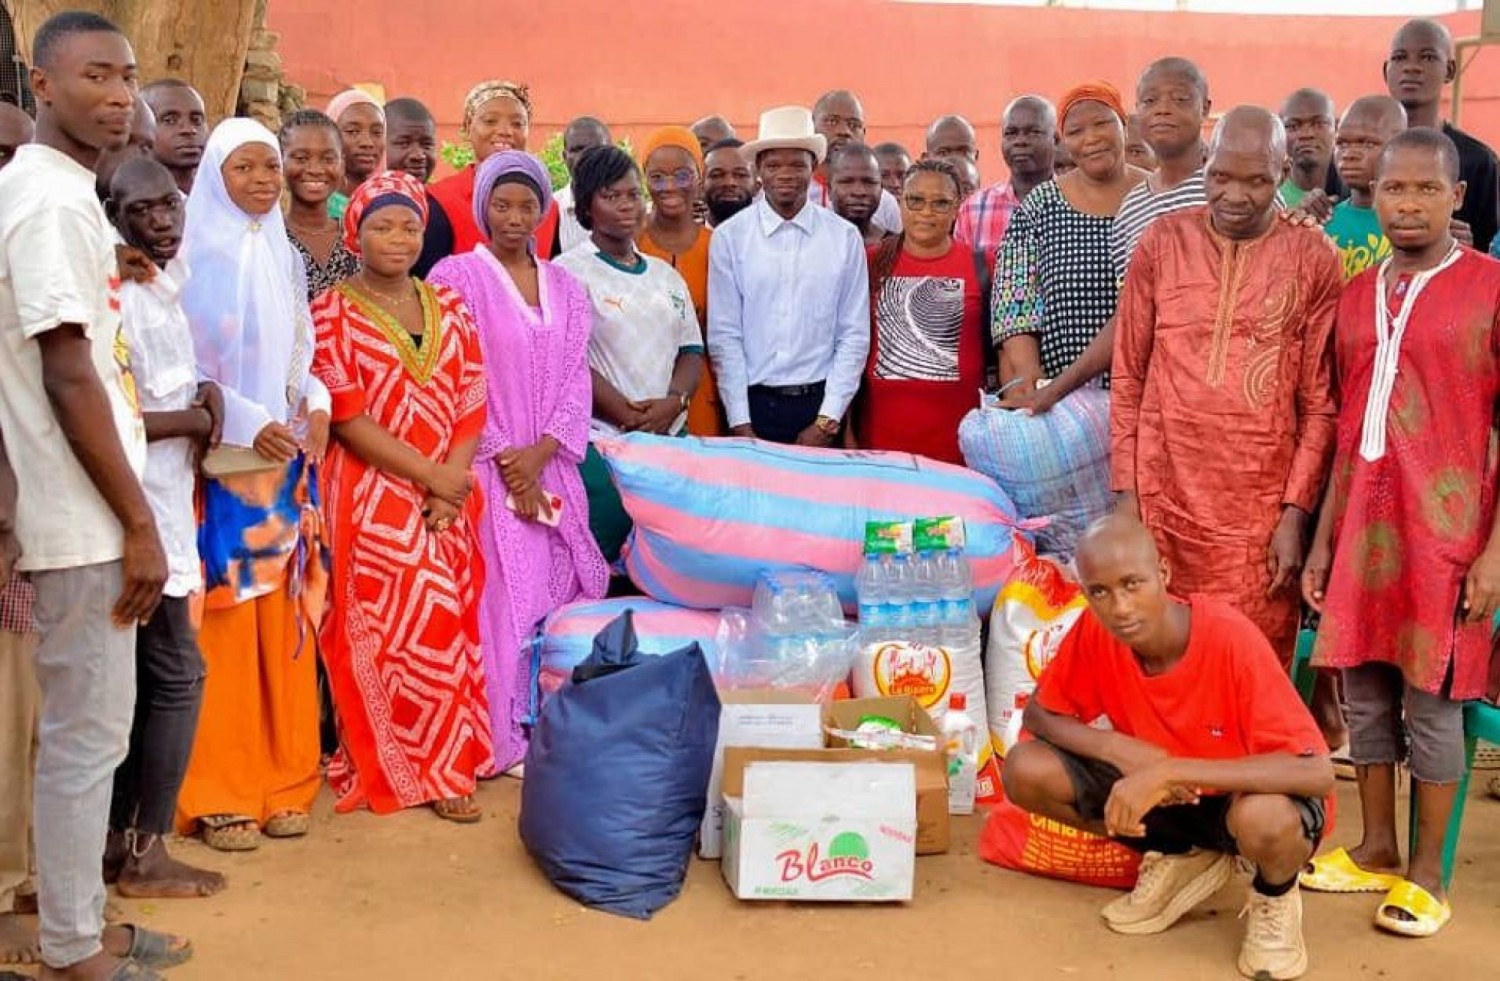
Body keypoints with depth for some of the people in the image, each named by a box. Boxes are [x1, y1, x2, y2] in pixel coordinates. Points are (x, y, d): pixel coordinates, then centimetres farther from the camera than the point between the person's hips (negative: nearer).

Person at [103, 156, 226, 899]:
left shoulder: (165, 283, 10)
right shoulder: (116, 298, -17)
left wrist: (204, 392, 3)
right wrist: (195, 419, -11)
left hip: (164, 506, 9)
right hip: (138, 514, -9)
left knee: (139, 678, 13)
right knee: (177, 674, -3)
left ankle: (118, 838, 23)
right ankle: (145, 854, 6)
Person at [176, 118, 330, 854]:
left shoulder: (285, 256, 12)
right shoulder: (197, 257, -6)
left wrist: (315, 405, -3)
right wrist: (248, 424, -17)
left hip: (288, 460, 6)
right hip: (222, 461, -6)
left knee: (284, 616, 7)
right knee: (223, 622, -5)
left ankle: (282, 780, 15)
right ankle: (218, 794, 4)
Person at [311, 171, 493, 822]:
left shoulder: (450, 309, 11)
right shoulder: (334, 311, -3)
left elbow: (472, 406, 6)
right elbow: (346, 417, -10)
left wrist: (451, 488, -8)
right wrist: (430, 476, -14)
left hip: (449, 497, 4)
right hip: (373, 498, -4)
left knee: (449, 627, 5)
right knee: (391, 632, -4)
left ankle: (442, 765, 16)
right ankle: (400, 770, 9)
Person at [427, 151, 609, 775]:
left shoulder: (566, 288, 13)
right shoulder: (457, 276, -1)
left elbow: (575, 379, 7)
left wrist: (539, 452, -8)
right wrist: (503, 459, -11)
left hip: (552, 467, 5)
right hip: (488, 467, -4)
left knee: (564, 586, 3)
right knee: (503, 592, -7)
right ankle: (505, 739, 1)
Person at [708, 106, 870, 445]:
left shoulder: (845, 238, 1)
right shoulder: (728, 237, -1)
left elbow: (854, 336, 0)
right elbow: (724, 336, -3)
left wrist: (827, 422, -5)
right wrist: (741, 425, -6)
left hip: (821, 404, 1)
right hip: (753, 403, 0)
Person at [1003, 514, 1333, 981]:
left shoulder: (1230, 638, -31)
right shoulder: (1095, 630, -18)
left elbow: (1317, 773, -36)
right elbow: (1039, 715, -4)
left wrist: (1169, 770, -42)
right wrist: (1119, 748, -24)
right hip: (1161, 794, 4)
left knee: (1266, 819, -40)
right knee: (1026, 770, -16)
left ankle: (1274, 898, 0)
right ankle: (1180, 857, 7)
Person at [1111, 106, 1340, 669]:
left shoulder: (1313, 259, 0)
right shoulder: (1162, 241, 3)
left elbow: (1320, 403, 1)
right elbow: (1128, 377, 6)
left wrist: (1295, 512, -4)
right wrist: (1126, 490, 2)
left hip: (1261, 508, -1)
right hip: (1163, 494, 1)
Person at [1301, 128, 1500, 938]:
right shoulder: (1356, 297, 11)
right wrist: (1323, 537, 11)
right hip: (1363, 522, 5)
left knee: (1431, 699, 2)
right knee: (1364, 691, 10)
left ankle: (1427, 872, 16)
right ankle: (1376, 850, 25)